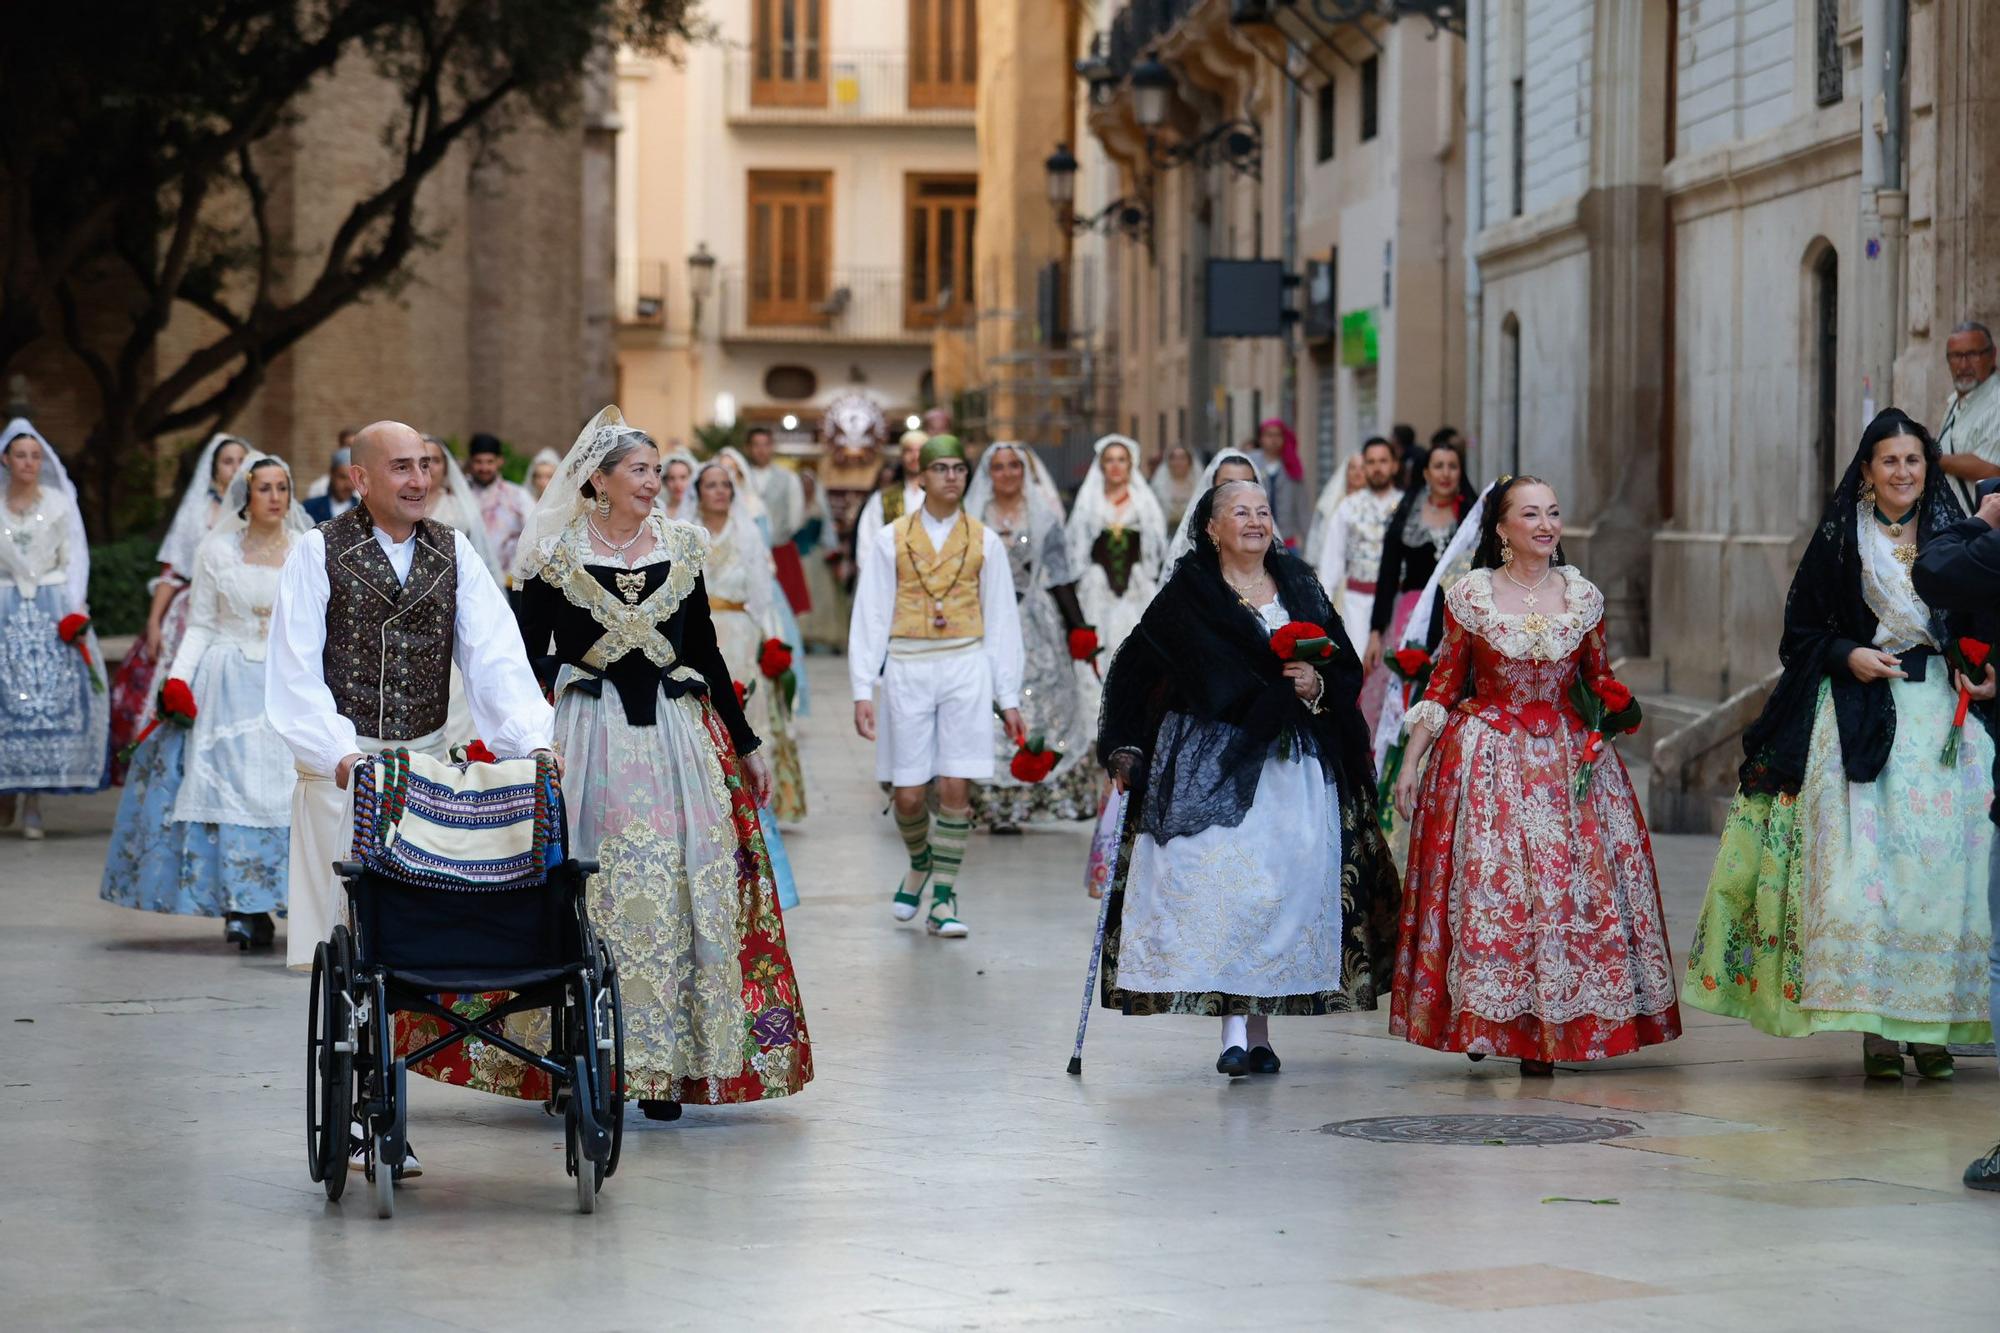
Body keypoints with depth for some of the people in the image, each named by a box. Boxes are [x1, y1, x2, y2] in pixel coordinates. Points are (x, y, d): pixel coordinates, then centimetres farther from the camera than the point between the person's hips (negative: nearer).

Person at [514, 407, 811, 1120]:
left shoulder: (680, 548, 9)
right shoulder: (557, 552, 0)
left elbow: (705, 652, 15)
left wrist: (746, 744, 16)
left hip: (677, 737, 3)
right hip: (588, 736, -3)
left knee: (677, 893, -1)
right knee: (593, 898, -4)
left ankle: (664, 1064, 5)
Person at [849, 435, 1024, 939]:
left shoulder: (984, 542, 8)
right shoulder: (891, 539, 4)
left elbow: (1001, 622, 9)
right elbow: (870, 617, 3)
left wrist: (1008, 696, 6)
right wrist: (862, 690, -4)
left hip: (966, 669, 0)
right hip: (907, 670, 0)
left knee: (955, 788, -6)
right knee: (909, 796, 2)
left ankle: (943, 901, 1)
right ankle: (920, 864, 32)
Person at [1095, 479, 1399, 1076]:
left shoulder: (1300, 586, 14)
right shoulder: (1189, 593, 3)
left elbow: (1348, 667, 14)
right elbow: (1133, 669, 6)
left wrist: (1317, 684, -7)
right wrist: (1125, 750, 1)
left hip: (1296, 763, 4)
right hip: (1213, 759, -3)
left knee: (1287, 885, -1)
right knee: (1225, 882, -15)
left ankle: (1259, 1030, 7)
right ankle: (1236, 1029, -15)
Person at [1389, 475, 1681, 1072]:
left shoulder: (1583, 596, 4)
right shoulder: (1471, 596, -2)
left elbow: (1601, 679, 16)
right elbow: (1443, 684, 2)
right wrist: (1411, 762, 0)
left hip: (1565, 757, 2)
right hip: (1486, 754, -2)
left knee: (1566, 883, -1)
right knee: (1485, 882, -4)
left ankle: (1543, 1032, 6)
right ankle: (1482, 1023, 6)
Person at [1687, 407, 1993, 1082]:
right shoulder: (1839, 539, 4)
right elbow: (1801, 632, 7)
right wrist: (1849, 656, -10)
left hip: (1943, 715, 2)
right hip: (1859, 719, -2)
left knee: (1938, 868, -3)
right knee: (1860, 866, -11)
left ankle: (1930, 1024, 4)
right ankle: (1874, 1026, -8)